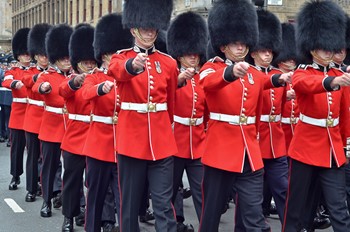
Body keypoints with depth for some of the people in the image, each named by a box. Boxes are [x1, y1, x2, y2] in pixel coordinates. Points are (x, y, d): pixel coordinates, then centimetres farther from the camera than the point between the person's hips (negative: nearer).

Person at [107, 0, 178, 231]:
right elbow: (119, 70, -27)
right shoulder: (121, 57, 0)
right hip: (131, 140, -1)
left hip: (162, 141, 1)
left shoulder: (169, 63, 6)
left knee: (164, 203, 0)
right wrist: (134, 64, -49)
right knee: (130, 201, 8)